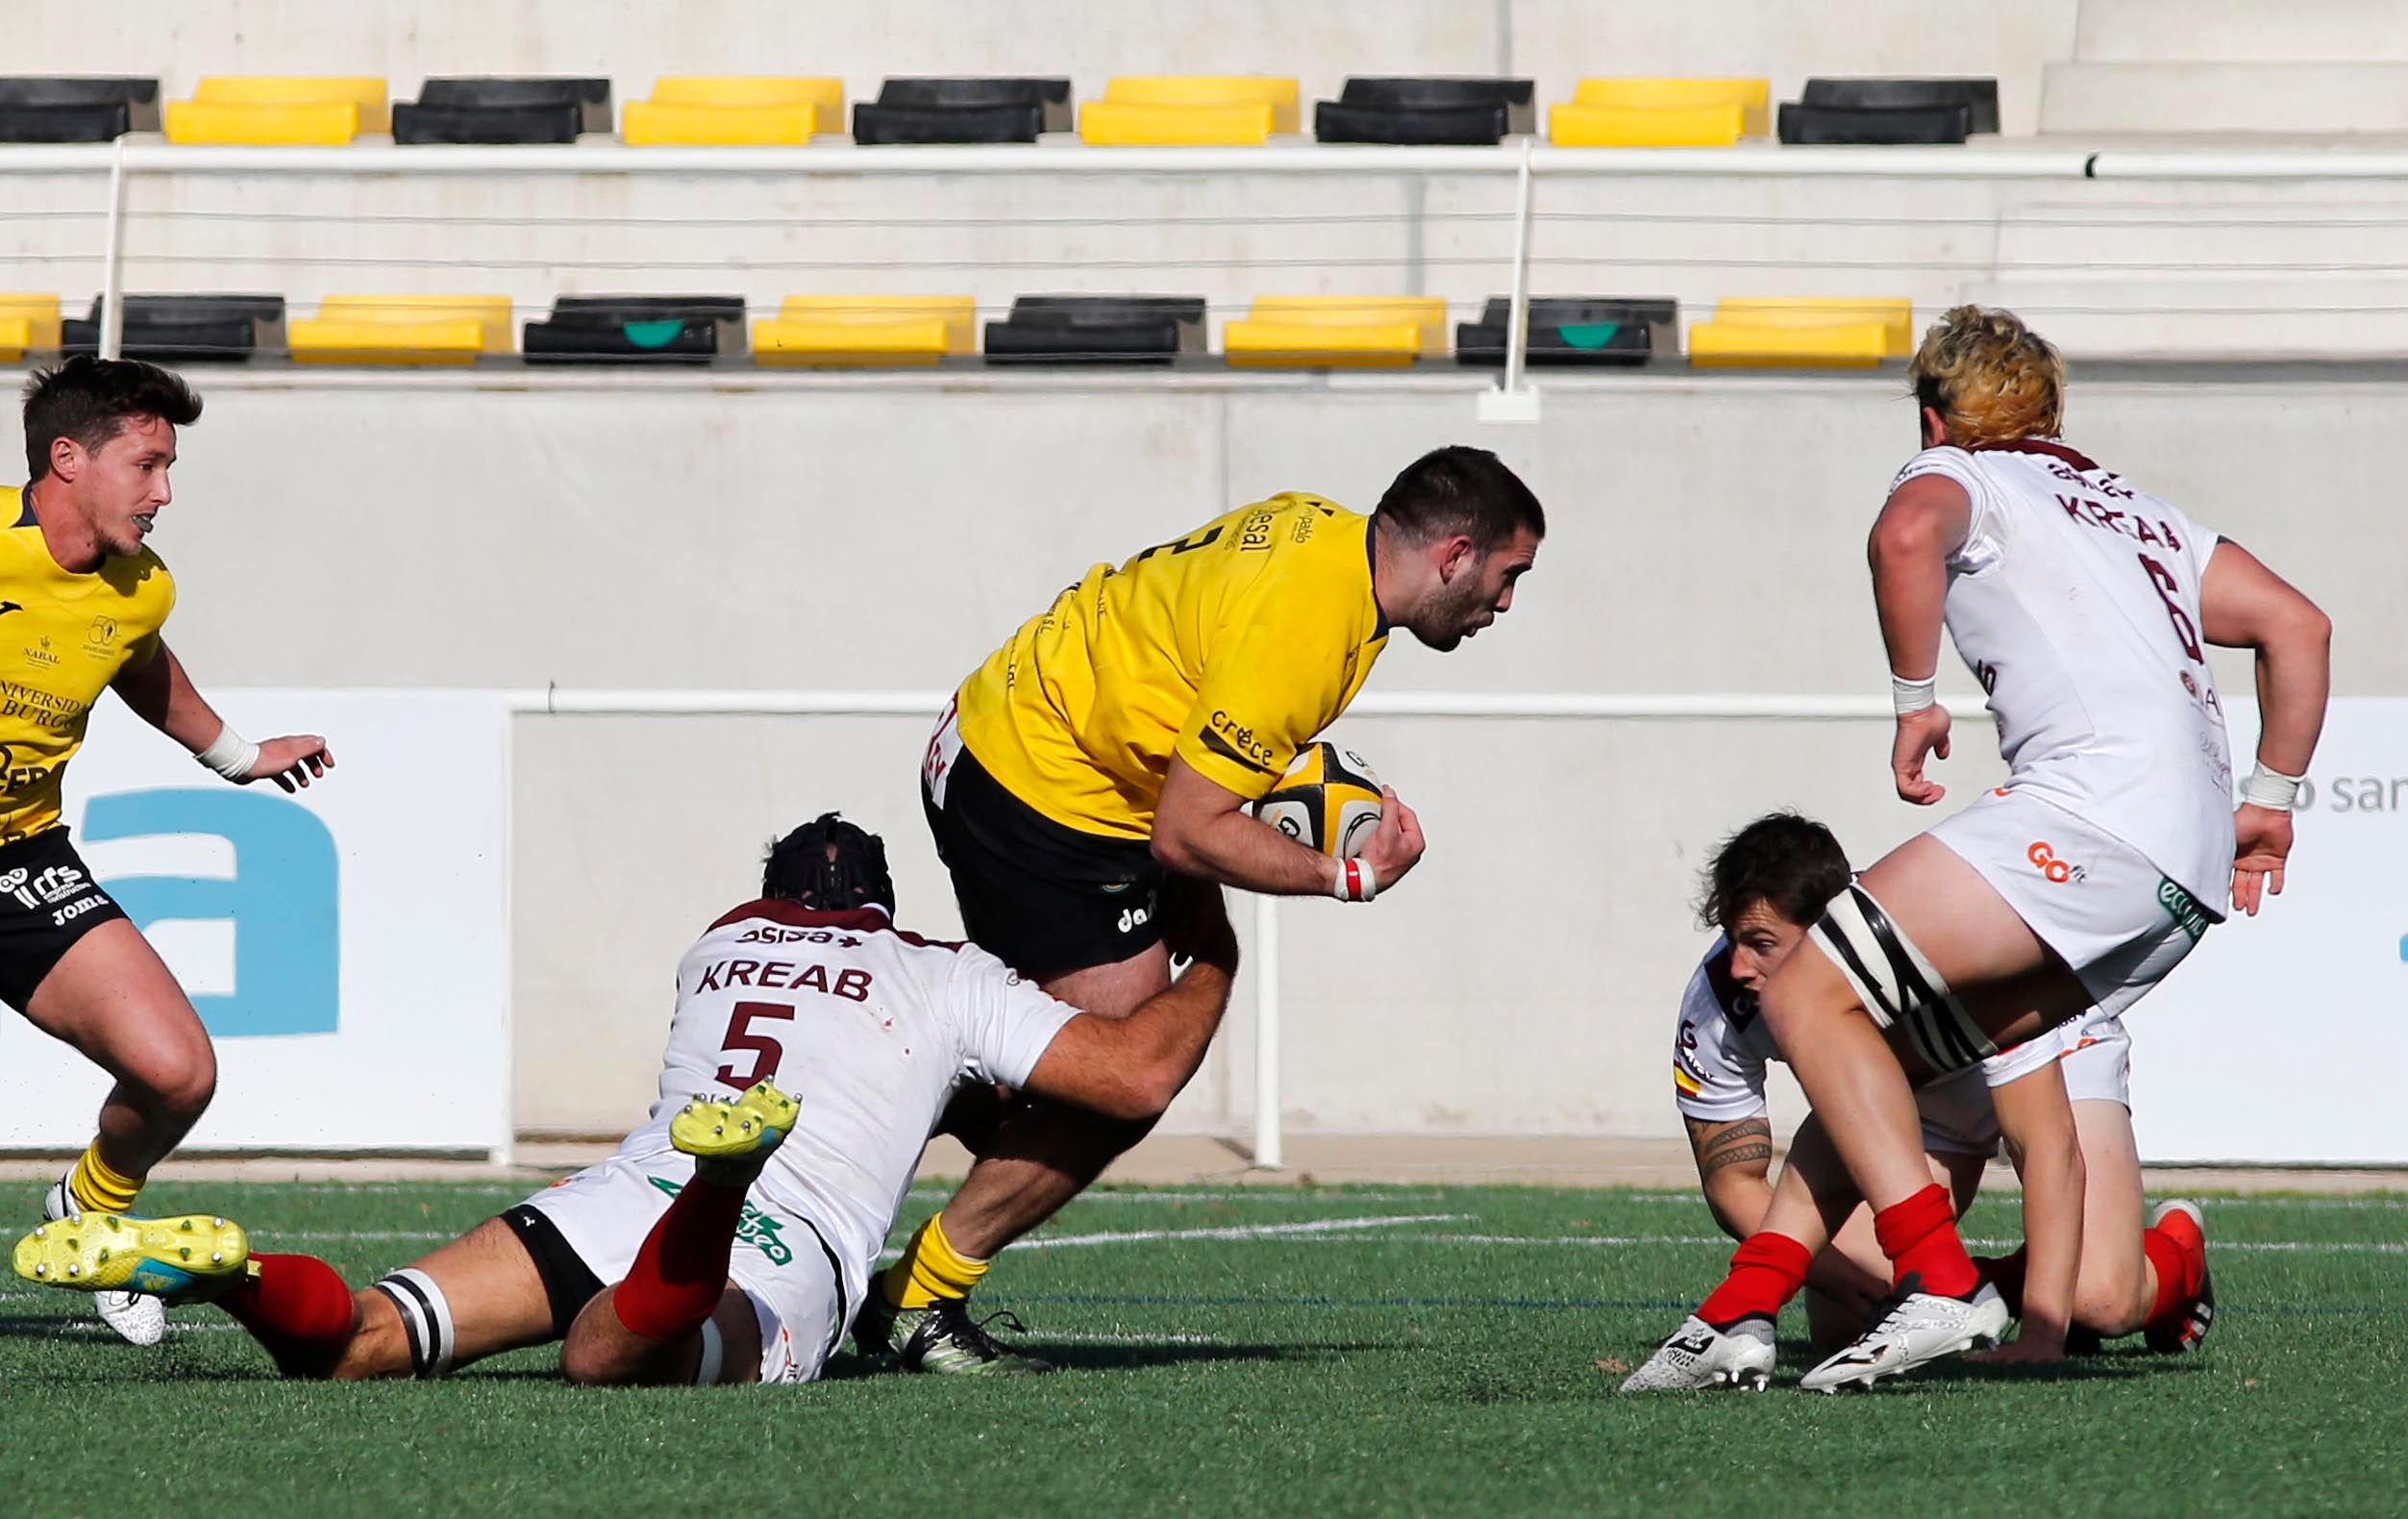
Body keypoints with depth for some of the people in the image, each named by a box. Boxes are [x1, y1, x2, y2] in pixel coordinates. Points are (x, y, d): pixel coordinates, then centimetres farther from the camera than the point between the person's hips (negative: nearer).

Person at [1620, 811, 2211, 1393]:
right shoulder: (1717, 1000, -29)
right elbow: (1733, 1179, -19)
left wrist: (2042, 1334, -49)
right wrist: (1841, 1276, -37)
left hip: (2048, 1054, -4)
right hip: (1898, 1081, 4)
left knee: (2099, 1300, -23)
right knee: (1842, 1323, -13)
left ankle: (2177, 1249, 14)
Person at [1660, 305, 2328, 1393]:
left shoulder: (1957, 475, 11)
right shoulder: (2137, 509, 34)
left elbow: (1908, 535, -15)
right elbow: (2296, 624, 30)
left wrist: (1915, 700, -5)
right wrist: (2269, 800, 34)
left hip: (2099, 803, -9)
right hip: (2190, 884, 9)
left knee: (1808, 996, -11)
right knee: (1879, 1048, 13)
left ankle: (1943, 1284, -23)